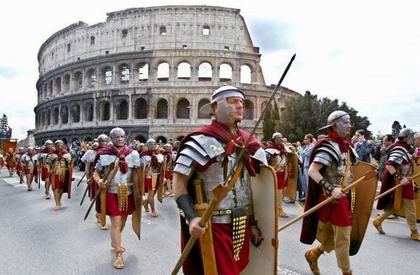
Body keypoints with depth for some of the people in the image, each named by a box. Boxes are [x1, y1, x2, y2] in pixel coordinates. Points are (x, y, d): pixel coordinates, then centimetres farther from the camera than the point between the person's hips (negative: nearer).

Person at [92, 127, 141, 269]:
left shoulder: (132, 153, -2)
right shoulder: (104, 154, -7)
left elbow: (136, 175, 1)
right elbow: (96, 172, 2)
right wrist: (99, 181, -20)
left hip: (128, 192, 4)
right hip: (112, 192, -3)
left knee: (123, 220, 20)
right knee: (116, 222, -6)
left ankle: (115, 242, 47)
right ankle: (119, 255, 4)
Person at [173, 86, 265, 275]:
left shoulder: (247, 141, 6)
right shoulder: (202, 141, -15)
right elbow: (179, 182, -15)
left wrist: (252, 222, 14)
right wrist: (192, 218, -26)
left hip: (242, 225, 7)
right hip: (214, 226, -7)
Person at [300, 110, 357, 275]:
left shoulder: (344, 145, 10)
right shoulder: (329, 146, -17)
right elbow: (312, 171, -25)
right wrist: (331, 189, -32)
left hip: (344, 196, 9)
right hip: (334, 198, -9)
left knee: (335, 237, 16)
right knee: (342, 237, 2)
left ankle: (313, 254, 35)